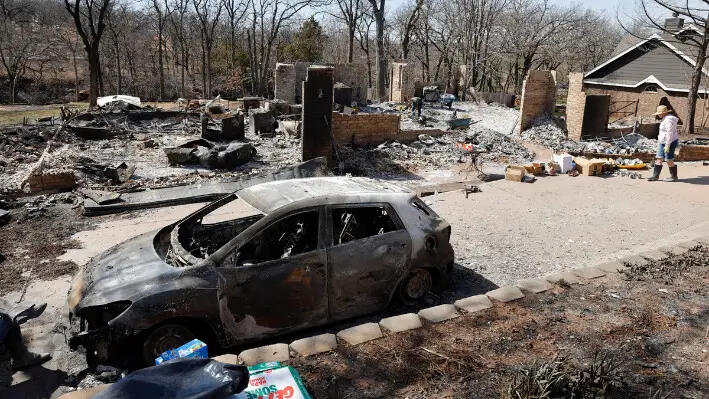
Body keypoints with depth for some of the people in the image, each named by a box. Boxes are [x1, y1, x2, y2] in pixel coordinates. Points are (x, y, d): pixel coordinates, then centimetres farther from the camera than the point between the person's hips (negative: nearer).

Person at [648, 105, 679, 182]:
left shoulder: (668, 120, -21)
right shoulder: (666, 118, 12)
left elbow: (670, 133, -24)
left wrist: (667, 145, -25)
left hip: (670, 142, -10)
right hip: (663, 142, 10)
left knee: (669, 160, -1)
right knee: (659, 159, 7)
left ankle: (674, 177, 11)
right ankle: (655, 176, 10)